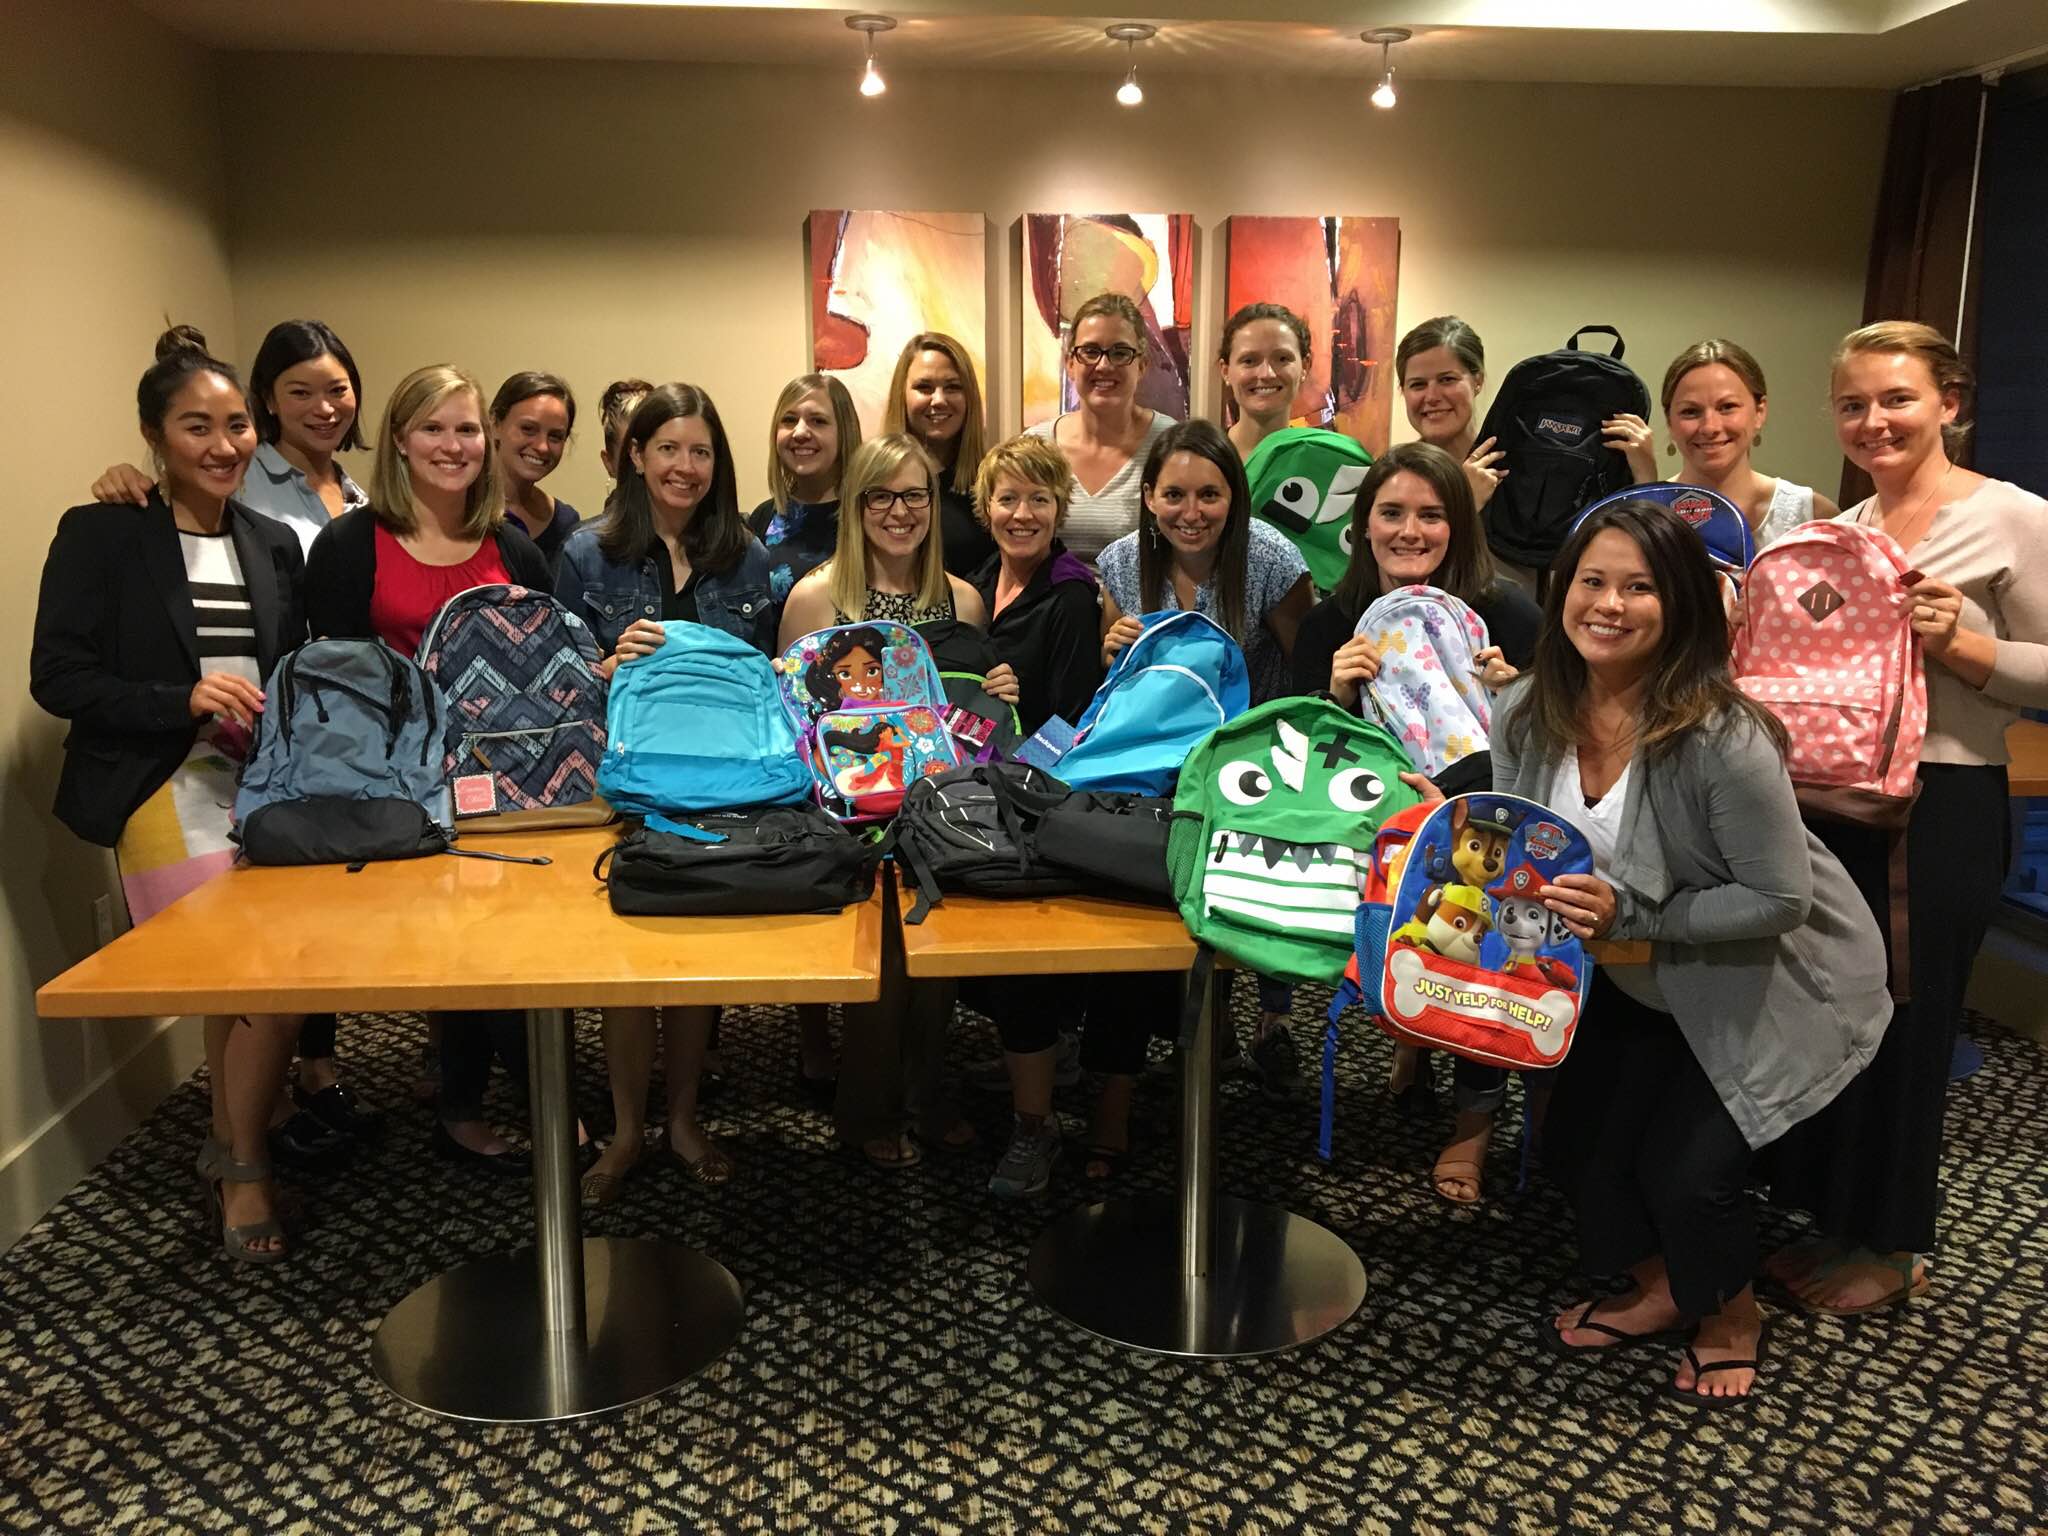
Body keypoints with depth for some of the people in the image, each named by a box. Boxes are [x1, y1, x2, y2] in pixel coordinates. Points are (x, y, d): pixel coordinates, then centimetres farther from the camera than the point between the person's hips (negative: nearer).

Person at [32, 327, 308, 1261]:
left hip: (268, 789, 5)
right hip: (171, 796, -5)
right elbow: (56, 678, -7)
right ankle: (242, 1164, 12)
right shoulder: (101, 536, -2)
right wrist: (185, 699, -19)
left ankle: (233, 1150, 22)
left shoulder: (273, 546, 13)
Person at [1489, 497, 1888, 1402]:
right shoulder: (1526, 714, -14)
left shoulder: (1721, 737, -33)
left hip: (1767, 984, -6)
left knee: (1685, 1170, -9)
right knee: (1577, 1141, 7)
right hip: (1642, 980, 6)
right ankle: (1661, 1292, 38)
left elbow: (1780, 901, -27)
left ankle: (1731, 1319, 27)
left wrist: (1626, 914, -33)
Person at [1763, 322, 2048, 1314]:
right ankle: (1832, 1219, 31)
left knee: (1903, 1024, 3)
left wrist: (1958, 644, -21)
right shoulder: (1839, 532, 11)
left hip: (1943, 809, -6)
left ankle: (1894, 1248, 23)